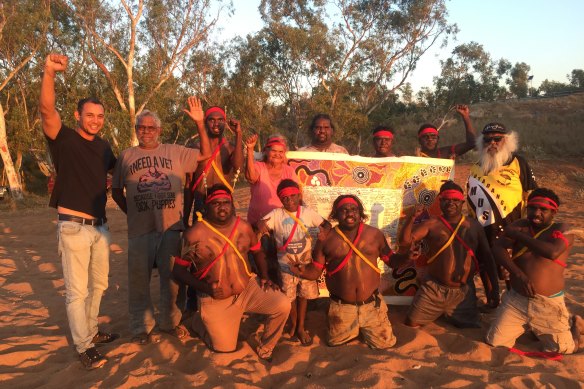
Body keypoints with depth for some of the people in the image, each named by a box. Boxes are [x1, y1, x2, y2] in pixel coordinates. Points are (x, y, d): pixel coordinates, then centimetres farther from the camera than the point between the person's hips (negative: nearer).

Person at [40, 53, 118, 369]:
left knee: (98, 284, 18)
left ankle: (91, 331, 35)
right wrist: (49, 73, -43)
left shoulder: (103, 146, 10)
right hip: (73, 226, -7)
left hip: (100, 225, 7)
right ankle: (84, 347, 12)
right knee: (77, 290, 0)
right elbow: (47, 110, -28)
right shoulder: (64, 138, -8)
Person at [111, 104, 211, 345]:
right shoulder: (126, 156, 9)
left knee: (172, 277, 10)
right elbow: (116, 191, 14)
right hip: (139, 229, 0)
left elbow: (206, 154, 3)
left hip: (171, 226, 1)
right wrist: (131, 213, 4)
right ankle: (141, 328, 22)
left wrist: (200, 124, -5)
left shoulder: (175, 152, 9)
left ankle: (170, 322, 28)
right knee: (139, 279, 6)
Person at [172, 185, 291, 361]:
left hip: (248, 287, 3)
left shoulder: (243, 227, -4)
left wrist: (264, 276, 0)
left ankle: (265, 348, 11)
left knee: (283, 305, -17)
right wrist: (205, 287, -20)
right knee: (225, 348, 5)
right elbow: (178, 270, -8)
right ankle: (200, 321, 36)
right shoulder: (195, 234, -16)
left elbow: (257, 251, 14)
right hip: (216, 300, -3)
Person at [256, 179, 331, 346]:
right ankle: (293, 324, 35)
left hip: (306, 262, 1)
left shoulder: (307, 212, -5)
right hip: (286, 264, -1)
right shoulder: (276, 214, -10)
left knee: (304, 295, 11)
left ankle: (300, 328, 28)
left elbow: (325, 224, 1)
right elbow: (261, 224, -19)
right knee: (290, 296, 10)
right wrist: (260, 224, -43)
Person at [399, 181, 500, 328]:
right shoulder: (432, 224, -4)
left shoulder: (474, 226, 4)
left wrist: (494, 289, 6)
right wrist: (410, 219, -28)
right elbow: (405, 241, -12)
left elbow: (487, 257, 8)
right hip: (433, 290, -2)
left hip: (464, 293, 2)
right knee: (411, 325, 0)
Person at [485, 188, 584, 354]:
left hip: (549, 304, -2)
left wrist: (518, 235, -17)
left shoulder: (561, 230, -6)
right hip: (515, 300, 3)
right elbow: (497, 249, -10)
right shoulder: (519, 226, 2)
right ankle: (530, 326, 28)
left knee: (564, 349, 2)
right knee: (494, 342, 1)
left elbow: (552, 252, -27)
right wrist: (519, 274, -22)